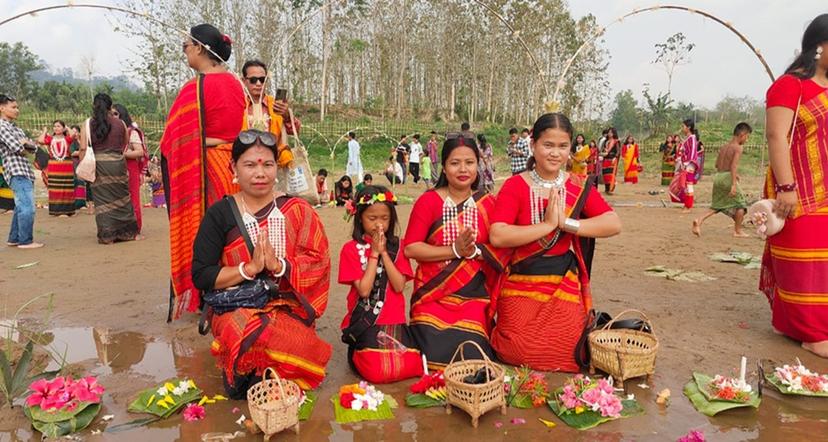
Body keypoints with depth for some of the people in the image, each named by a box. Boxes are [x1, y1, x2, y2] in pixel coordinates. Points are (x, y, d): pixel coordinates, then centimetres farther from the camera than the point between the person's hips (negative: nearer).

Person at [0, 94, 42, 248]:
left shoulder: (15, 127, 21)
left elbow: (33, 147, 15)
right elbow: (17, 149, -14)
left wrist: (26, 142, -5)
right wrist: (25, 148, 7)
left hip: (25, 171, 9)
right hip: (16, 171, -9)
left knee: (21, 207, 14)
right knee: (27, 207, -11)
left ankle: (13, 239, 23)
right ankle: (26, 241, -6)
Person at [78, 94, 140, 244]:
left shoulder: (88, 124, 0)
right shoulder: (120, 123, 3)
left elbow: (83, 149, -4)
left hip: (98, 165, -1)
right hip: (117, 163, 1)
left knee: (103, 200, 6)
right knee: (121, 198, 11)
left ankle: (107, 236, 9)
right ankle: (128, 232, 17)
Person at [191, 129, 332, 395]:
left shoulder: (297, 211, 3)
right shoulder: (220, 214, 1)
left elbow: (318, 264, -4)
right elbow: (201, 276, -4)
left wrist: (279, 266, -22)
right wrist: (250, 268, -18)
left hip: (288, 306, 1)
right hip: (234, 306, 0)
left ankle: (256, 378, 0)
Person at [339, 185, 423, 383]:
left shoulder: (397, 246, 6)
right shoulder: (351, 248, -2)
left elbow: (399, 286, -7)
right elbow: (363, 289, -13)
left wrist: (384, 252, -12)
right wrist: (374, 253, -13)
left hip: (395, 322, 3)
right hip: (365, 324, -2)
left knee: (410, 366, -17)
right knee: (377, 371, -21)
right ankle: (356, 354, 11)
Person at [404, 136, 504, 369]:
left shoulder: (488, 204, 4)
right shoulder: (427, 201, -2)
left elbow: (499, 251, 2)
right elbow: (411, 248, -9)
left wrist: (474, 251, -18)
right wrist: (454, 251, -16)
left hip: (473, 295, 1)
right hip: (433, 293, -1)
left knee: (470, 355, -12)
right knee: (436, 351, -13)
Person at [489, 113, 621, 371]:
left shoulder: (579, 187, 5)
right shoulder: (515, 186, -5)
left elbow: (614, 224, -8)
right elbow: (497, 237, -19)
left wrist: (567, 223, -18)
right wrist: (548, 225, -18)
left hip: (565, 291, 3)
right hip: (521, 290, -2)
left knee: (564, 361, 6)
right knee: (520, 359, 3)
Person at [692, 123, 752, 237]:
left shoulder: (724, 147, 14)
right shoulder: (738, 148, -8)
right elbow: (734, 166, -20)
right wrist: (734, 184, -25)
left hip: (717, 176, 7)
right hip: (727, 177, -7)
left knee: (717, 205, 17)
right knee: (740, 203, 10)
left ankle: (699, 220, -5)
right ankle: (738, 231, 15)